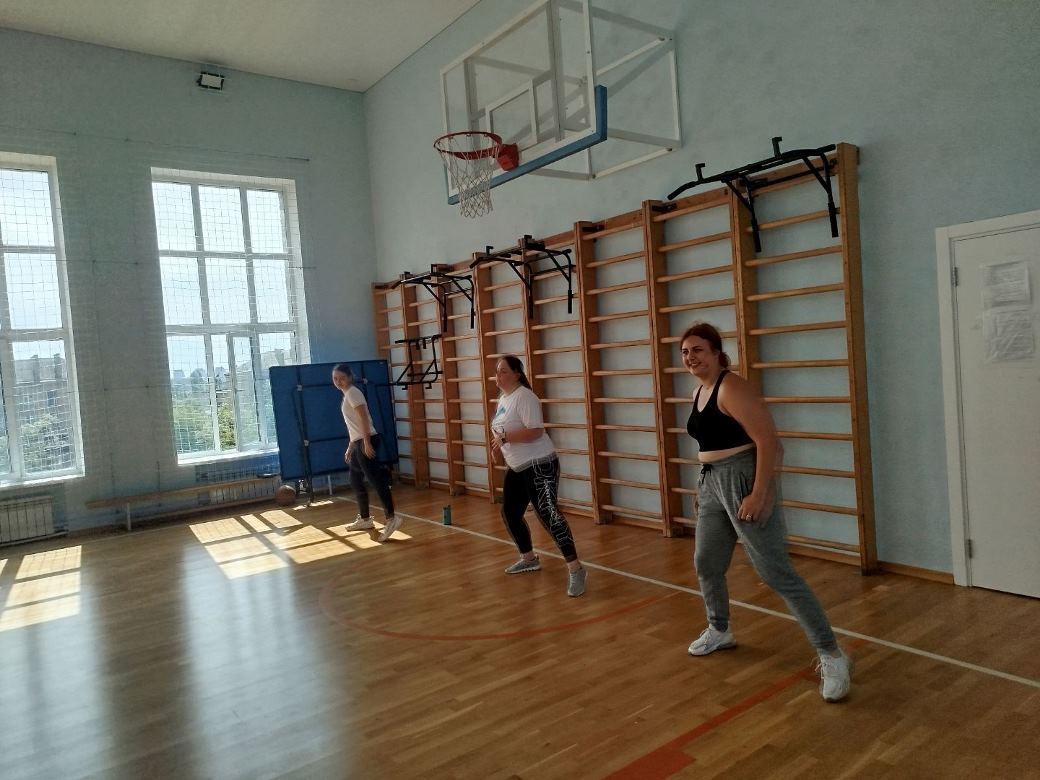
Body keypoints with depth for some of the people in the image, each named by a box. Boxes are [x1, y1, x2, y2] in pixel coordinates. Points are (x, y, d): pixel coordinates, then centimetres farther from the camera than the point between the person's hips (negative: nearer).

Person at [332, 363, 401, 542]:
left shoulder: (352, 393, -8)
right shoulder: (347, 395, 20)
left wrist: (366, 443, -24)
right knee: (355, 480, 16)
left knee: (374, 478, -16)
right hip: (358, 442, 10)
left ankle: (391, 518, -21)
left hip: (366, 440, -10)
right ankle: (365, 519, 26)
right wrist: (350, 447, 25)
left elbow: (364, 418, -18)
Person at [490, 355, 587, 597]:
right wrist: (498, 448, 9)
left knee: (548, 514, -19)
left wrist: (504, 437, -23)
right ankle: (529, 559, 37)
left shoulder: (524, 397, -18)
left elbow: (535, 431, -28)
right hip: (517, 468, 11)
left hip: (539, 465, -10)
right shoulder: (503, 398, 13)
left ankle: (576, 569, -15)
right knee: (510, 513, 17)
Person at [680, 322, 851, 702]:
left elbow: (768, 441, -22)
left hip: (743, 482, -10)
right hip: (712, 483, 10)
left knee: (776, 573, -8)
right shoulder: (698, 391, 11)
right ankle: (720, 631, 42)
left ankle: (832, 656, 3)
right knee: (706, 564, 19)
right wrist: (704, 485, 23)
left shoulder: (732, 388, -17)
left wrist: (759, 494, -27)